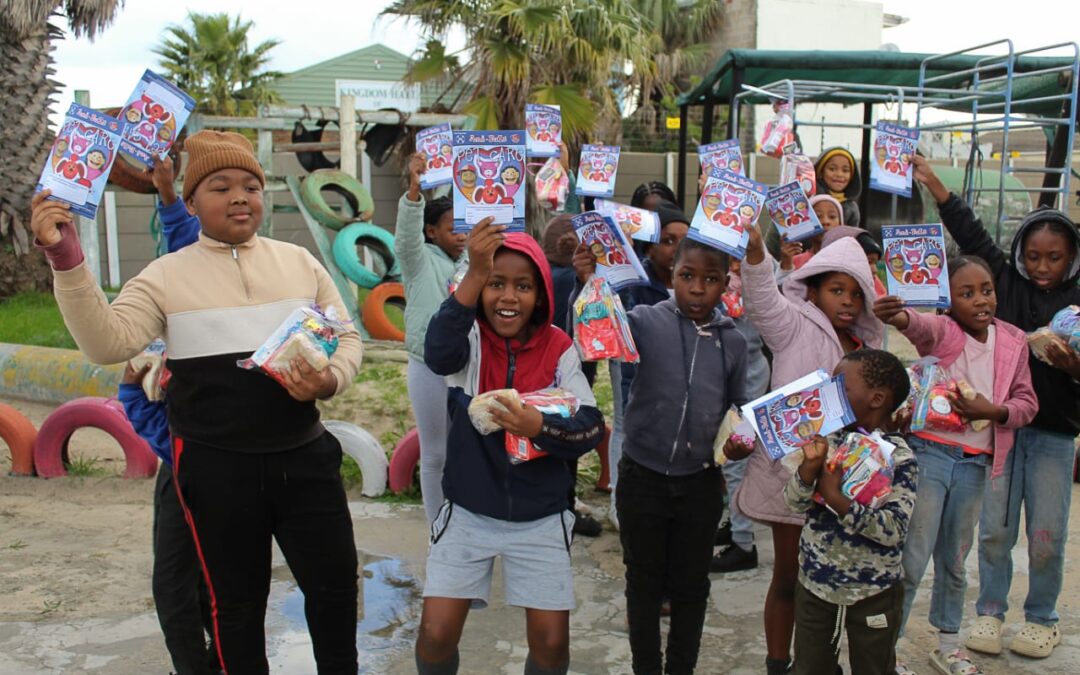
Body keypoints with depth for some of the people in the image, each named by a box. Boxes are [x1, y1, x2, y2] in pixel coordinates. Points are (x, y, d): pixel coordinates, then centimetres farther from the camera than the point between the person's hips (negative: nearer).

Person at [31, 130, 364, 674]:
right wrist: (66, 259, -25)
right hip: (215, 467, -2)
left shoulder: (298, 262, 6)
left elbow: (347, 337, 9)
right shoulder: (166, 275, -2)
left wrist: (330, 380, -12)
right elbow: (108, 343, -14)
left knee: (336, 583, 10)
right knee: (237, 599, 14)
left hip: (303, 456, 2)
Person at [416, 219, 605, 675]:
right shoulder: (470, 339, -8)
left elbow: (591, 429, -13)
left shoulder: (559, 349, -6)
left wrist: (538, 426, -33)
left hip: (541, 518, 1)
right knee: (435, 637, -3)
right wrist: (474, 275, -42)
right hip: (468, 512, 0)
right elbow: (437, 354, -32)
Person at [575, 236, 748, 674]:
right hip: (643, 478, -2)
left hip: (701, 483, 2)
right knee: (644, 581, 15)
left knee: (691, 584, 16)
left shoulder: (733, 342, -1)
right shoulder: (647, 321, -11)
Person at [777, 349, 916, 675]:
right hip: (814, 582, 4)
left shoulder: (899, 457, -18)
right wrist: (810, 465, -25)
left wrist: (836, 499, -28)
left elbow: (894, 529, -24)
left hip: (873, 593, -4)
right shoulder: (829, 441, -5)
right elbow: (795, 502, -8)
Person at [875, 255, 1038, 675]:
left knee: (955, 560, 18)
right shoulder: (942, 330, -10)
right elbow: (923, 327, -35)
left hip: (975, 463, 5)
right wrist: (901, 317, -59)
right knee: (911, 560, -3)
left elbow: (1027, 403, 9)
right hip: (928, 453, -5)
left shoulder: (1012, 341, 4)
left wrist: (995, 410, -12)